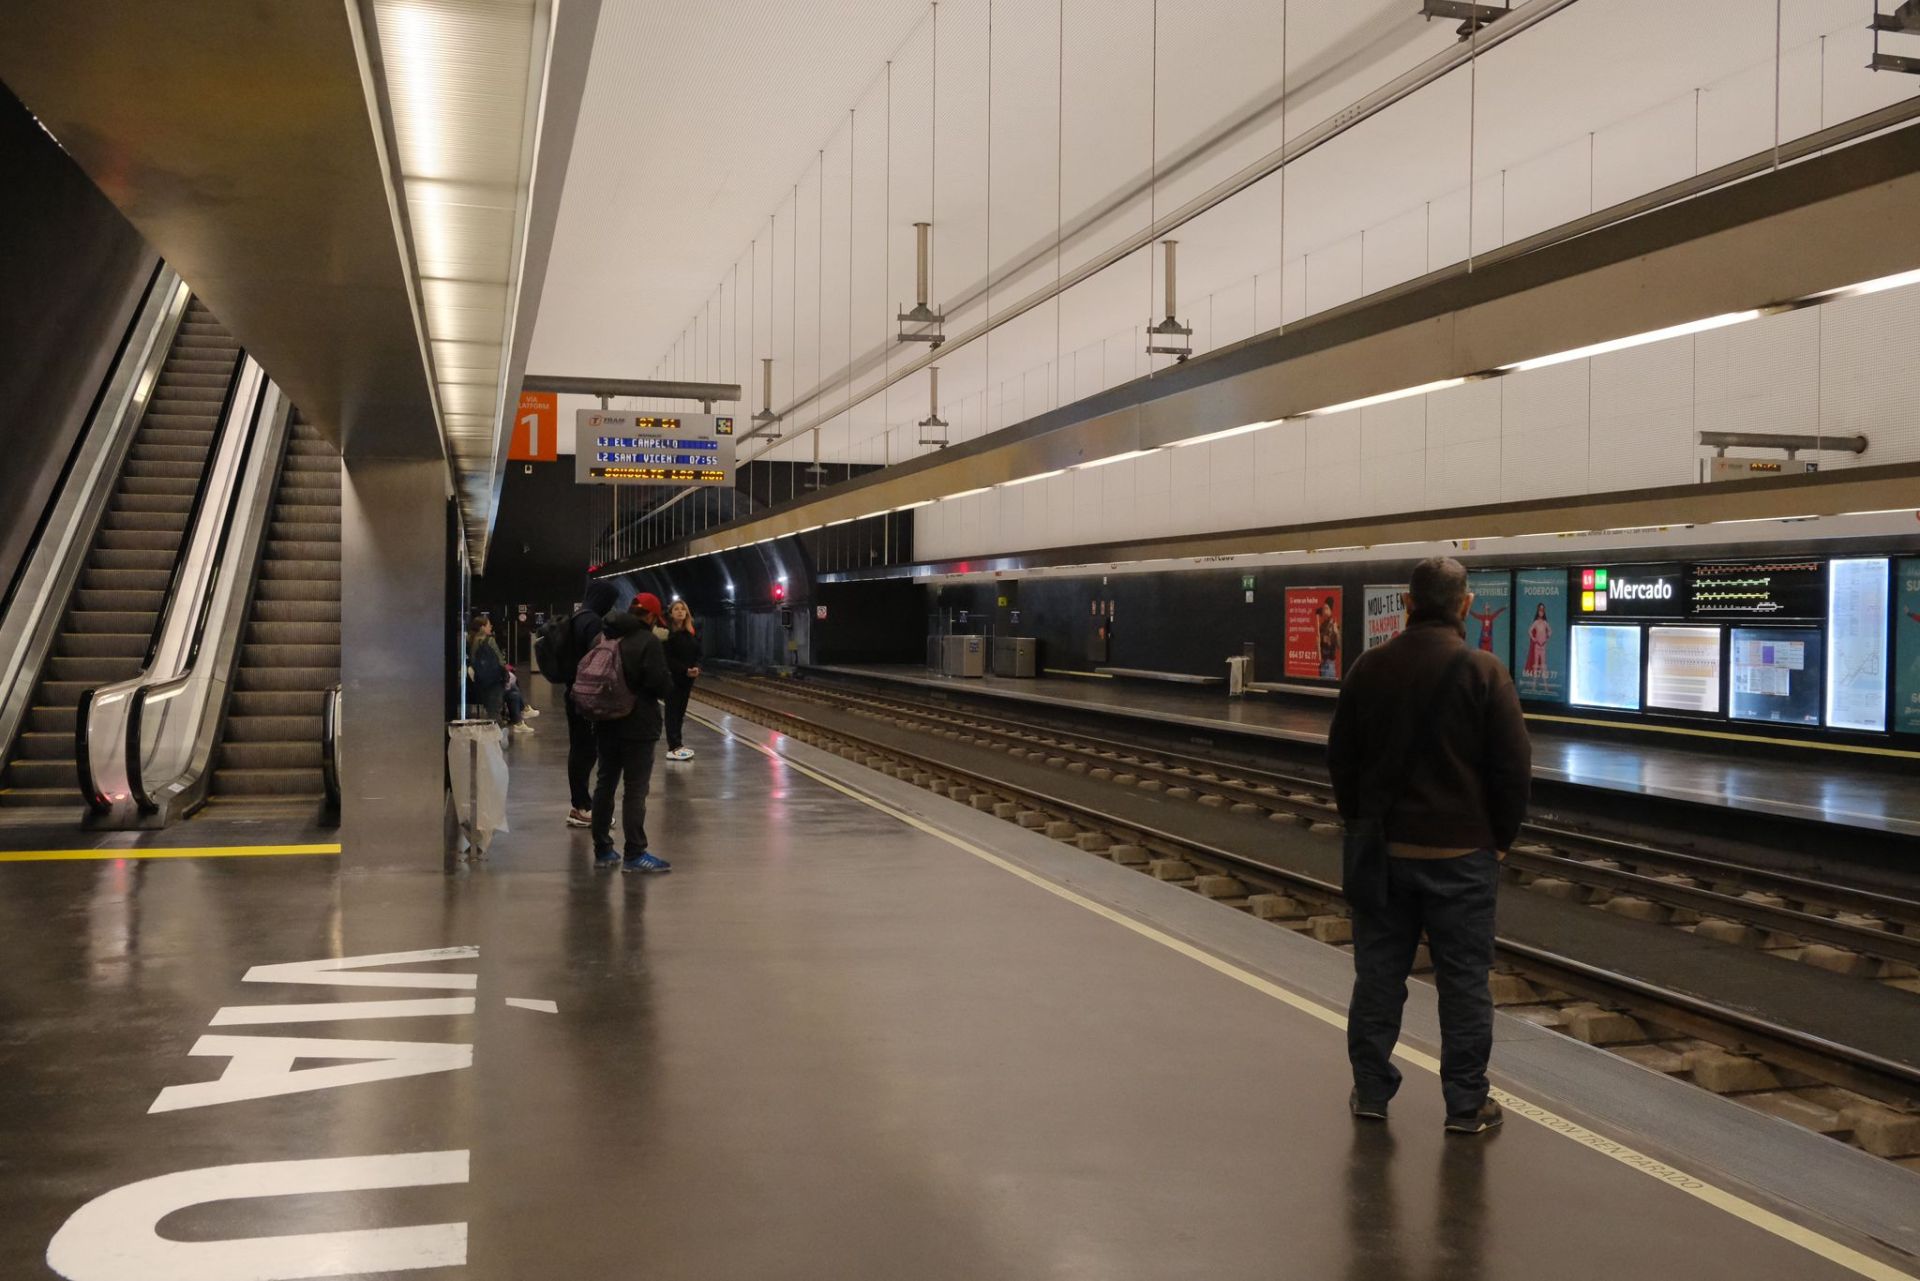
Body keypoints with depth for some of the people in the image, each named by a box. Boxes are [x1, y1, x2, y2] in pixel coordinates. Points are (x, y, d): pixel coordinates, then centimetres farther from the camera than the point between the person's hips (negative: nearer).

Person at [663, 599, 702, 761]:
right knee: (673, 711, -4)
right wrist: (685, 670, -21)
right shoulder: (667, 633, -9)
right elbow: (668, 658, -14)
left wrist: (696, 668, -8)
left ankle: (677, 745, 16)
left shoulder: (692, 633, 11)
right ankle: (674, 748, -6)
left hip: (687, 678, 6)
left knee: (681, 711, 10)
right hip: (672, 677, -6)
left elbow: (697, 654, 12)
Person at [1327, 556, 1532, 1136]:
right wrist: (1501, 837, 4)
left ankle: (1371, 1091, 19)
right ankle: (1466, 1104, 13)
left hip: (1383, 845, 3)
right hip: (1461, 850, -3)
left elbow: (1340, 756, 8)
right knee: (1463, 979, 6)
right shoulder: (1484, 672, -11)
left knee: (1378, 971, 11)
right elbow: (1513, 767, -9)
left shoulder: (1370, 667, 1)